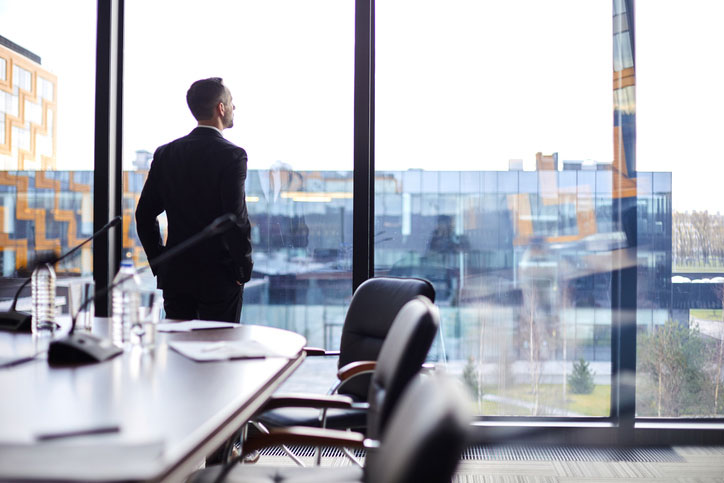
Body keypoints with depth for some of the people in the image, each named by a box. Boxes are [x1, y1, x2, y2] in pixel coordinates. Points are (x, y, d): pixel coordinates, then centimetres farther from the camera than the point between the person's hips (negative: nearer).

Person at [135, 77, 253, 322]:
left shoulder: (165, 153, 5)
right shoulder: (232, 155, -12)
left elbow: (144, 215, 8)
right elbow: (236, 218, -18)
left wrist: (160, 263, 14)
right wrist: (244, 270, -6)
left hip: (174, 275, 5)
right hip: (219, 278, -5)